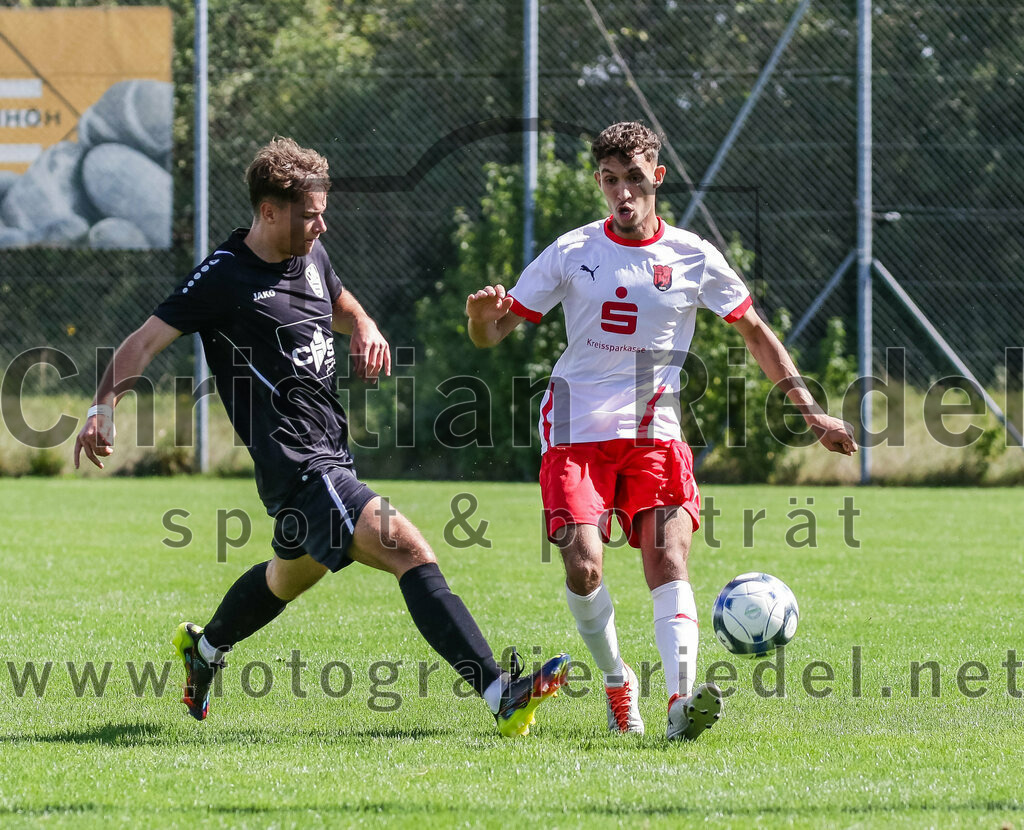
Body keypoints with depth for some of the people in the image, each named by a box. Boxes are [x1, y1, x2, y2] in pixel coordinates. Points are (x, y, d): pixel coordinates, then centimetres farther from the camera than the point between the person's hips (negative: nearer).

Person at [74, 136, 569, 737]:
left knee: (292, 574, 31)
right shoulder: (223, 278, -11)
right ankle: (501, 694, -30)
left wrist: (367, 331, 7)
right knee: (411, 551, -22)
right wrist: (104, 407, -26)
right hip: (298, 466, -10)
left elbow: (344, 307, 31)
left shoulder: (311, 256, 11)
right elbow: (146, 341, -11)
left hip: (332, 456, 10)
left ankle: (204, 649, 57)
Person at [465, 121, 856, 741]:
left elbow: (755, 331, 15)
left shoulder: (693, 258, 3)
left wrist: (810, 410, 10)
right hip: (578, 433, -1)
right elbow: (492, 335, 3)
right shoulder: (572, 253, 1)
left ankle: (682, 701, -29)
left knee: (669, 562, -17)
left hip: (656, 434, 1)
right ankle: (617, 682, 8)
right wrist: (483, 312, -22)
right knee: (584, 567, -16)